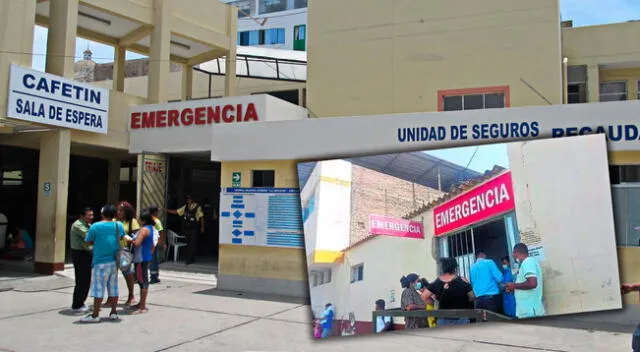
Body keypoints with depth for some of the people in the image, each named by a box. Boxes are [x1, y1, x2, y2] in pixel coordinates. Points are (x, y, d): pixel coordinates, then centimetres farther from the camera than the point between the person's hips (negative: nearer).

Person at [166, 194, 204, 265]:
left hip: (194, 229, -6)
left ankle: (189, 259, -4)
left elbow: (201, 217, -7)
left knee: (193, 244, -6)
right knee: (188, 244, 11)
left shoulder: (197, 207, -7)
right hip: (187, 228, 6)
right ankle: (191, 259, 20)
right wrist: (167, 210, 6)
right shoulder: (185, 207, 9)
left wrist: (202, 227, -9)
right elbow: (176, 212, 14)